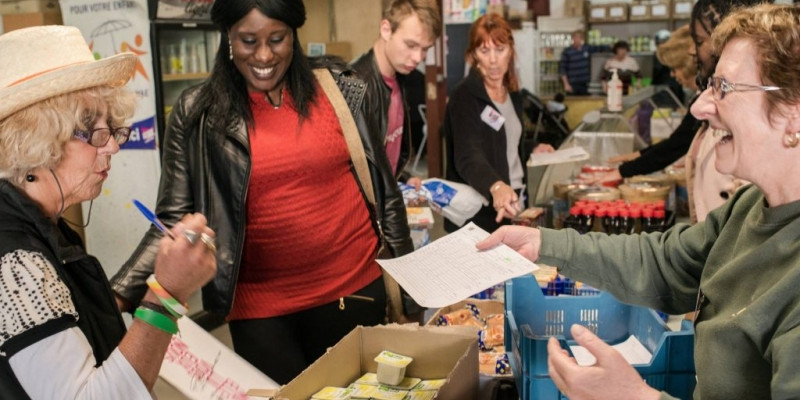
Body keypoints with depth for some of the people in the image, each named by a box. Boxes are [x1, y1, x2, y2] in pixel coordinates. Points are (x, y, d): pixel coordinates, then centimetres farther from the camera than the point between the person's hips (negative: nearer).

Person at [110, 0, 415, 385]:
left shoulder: (337, 88, -2)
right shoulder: (197, 114, -4)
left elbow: (382, 183, 5)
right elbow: (174, 221, -4)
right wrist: (118, 295, -17)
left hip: (355, 286, 1)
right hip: (260, 305, -1)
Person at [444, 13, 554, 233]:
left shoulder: (513, 94, 8)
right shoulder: (465, 97, -15)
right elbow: (469, 156, -31)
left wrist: (532, 152, 7)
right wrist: (496, 186, -48)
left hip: (513, 201, 7)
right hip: (480, 211, -7)